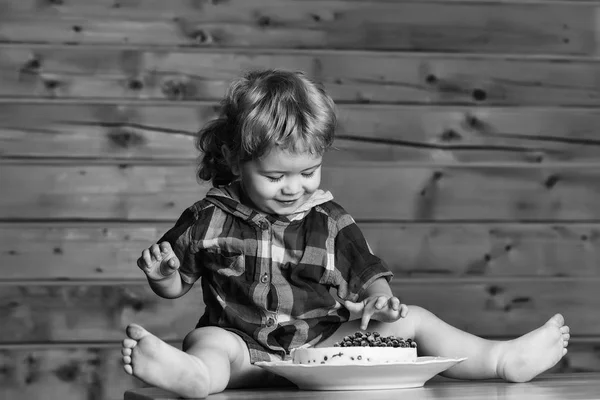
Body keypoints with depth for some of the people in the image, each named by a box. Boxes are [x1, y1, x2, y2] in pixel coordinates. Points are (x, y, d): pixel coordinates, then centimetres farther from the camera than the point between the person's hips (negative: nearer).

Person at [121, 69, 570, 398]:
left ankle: (500, 358, -13)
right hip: (247, 346, -3)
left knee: (412, 319, -6)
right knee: (210, 342, -37)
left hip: (326, 343, 4)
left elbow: (369, 276, 11)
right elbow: (176, 286, 8)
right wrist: (162, 273, -15)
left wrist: (379, 300, -12)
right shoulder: (209, 220, 2)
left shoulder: (332, 223, 9)